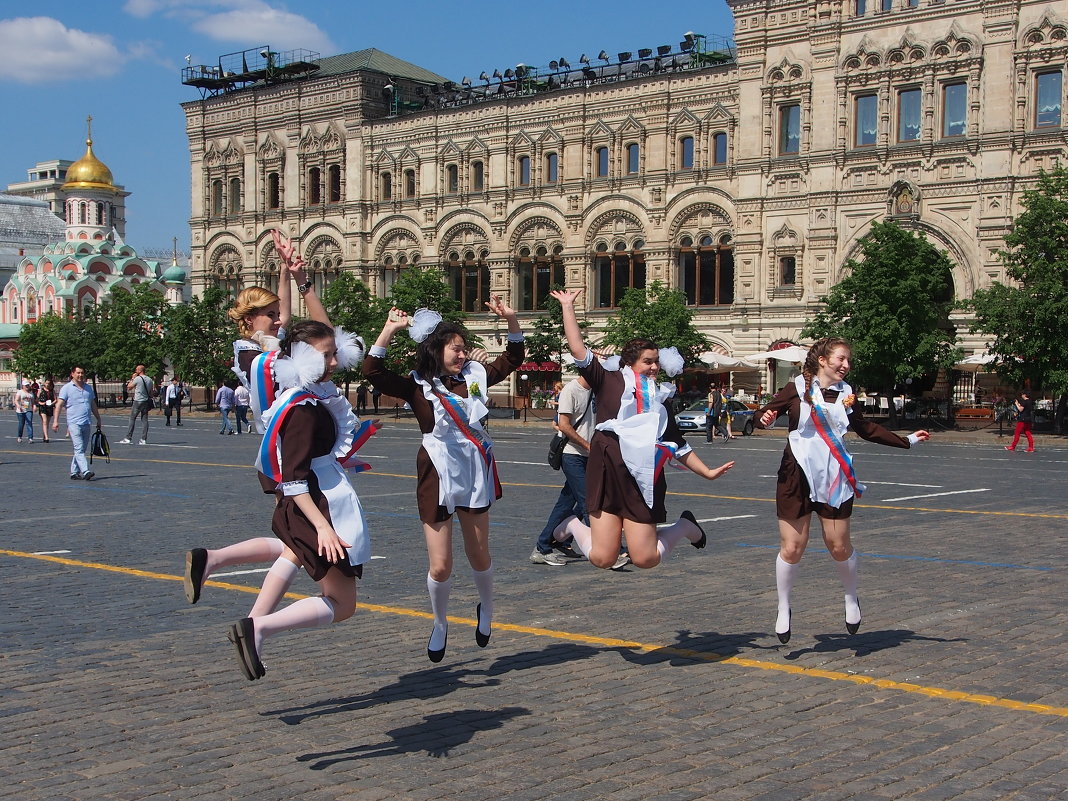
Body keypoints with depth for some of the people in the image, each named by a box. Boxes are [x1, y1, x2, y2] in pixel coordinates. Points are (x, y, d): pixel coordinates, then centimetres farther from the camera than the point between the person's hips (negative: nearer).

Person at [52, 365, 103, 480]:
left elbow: (93, 405, 25)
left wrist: (98, 420, 26)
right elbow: (59, 405, -4)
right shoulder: (66, 388, 0)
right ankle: (85, 472, -22)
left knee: (81, 450, 8)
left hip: (86, 423, 6)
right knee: (79, 449, -13)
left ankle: (74, 472, 15)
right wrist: (55, 421, -12)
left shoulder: (88, 388, 16)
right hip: (74, 423, -6)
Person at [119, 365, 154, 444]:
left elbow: (129, 387, 1)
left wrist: (132, 378, 9)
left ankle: (128, 438, 0)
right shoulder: (149, 380, 9)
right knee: (144, 420, 5)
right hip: (146, 402, 5)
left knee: (132, 419, 0)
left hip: (137, 402, -5)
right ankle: (144, 439, 2)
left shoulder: (137, 379, -9)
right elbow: (151, 392, 13)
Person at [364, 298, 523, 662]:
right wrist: (389, 330, -24)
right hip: (437, 476, -3)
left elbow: (512, 359, 18)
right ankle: (440, 625, 24)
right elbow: (373, 372, -18)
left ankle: (486, 610, 41)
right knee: (440, 566, -2)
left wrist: (511, 319, 4)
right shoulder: (417, 385, -5)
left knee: (479, 555, 13)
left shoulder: (473, 376, 6)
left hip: (475, 473, 3)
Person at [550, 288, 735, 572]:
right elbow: (577, 349, 0)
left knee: (645, 559, -2)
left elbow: (678, 444, 21)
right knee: (602, 558, -5)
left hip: (644, 477, 3)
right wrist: (568, 306, 2)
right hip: (608, 471, -2)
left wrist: (707, 472, 15)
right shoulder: (609, 381, 7)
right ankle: (574, 526, 27)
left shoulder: (659, 398, 19)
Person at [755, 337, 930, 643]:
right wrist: (764, 419, -28)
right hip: (798, 476, -3)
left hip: (834, 478, 3)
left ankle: (851, 599, 31)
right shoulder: (798, 388, -4)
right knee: (792, 549, -2)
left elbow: (866, 429, 20)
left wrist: (907, 440, 19)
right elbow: (763, 416, -4)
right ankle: (783, 609, 17)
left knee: (839, 546, 4)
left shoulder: (845, 394, 8)